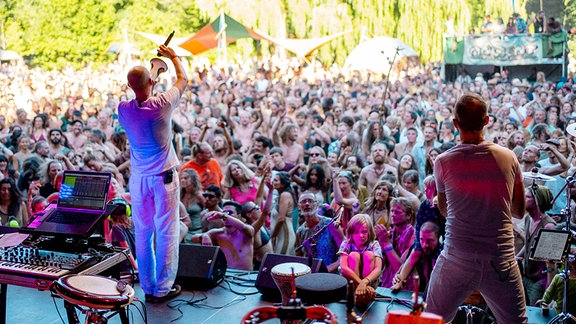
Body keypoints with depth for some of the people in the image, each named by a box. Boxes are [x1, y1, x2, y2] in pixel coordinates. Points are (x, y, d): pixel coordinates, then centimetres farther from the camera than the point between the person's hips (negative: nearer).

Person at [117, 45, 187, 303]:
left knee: (142, 233, 11)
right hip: (164, 178, -4)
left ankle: (147, 288, 18)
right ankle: (163, 288, 10)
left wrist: (152, 76, 26)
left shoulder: (123, 110, -6)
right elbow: (183, 80, 4)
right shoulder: (162, 105, -15)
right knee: (166, 232, 4)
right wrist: (173, 57, 21)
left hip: (139, 178, 4)